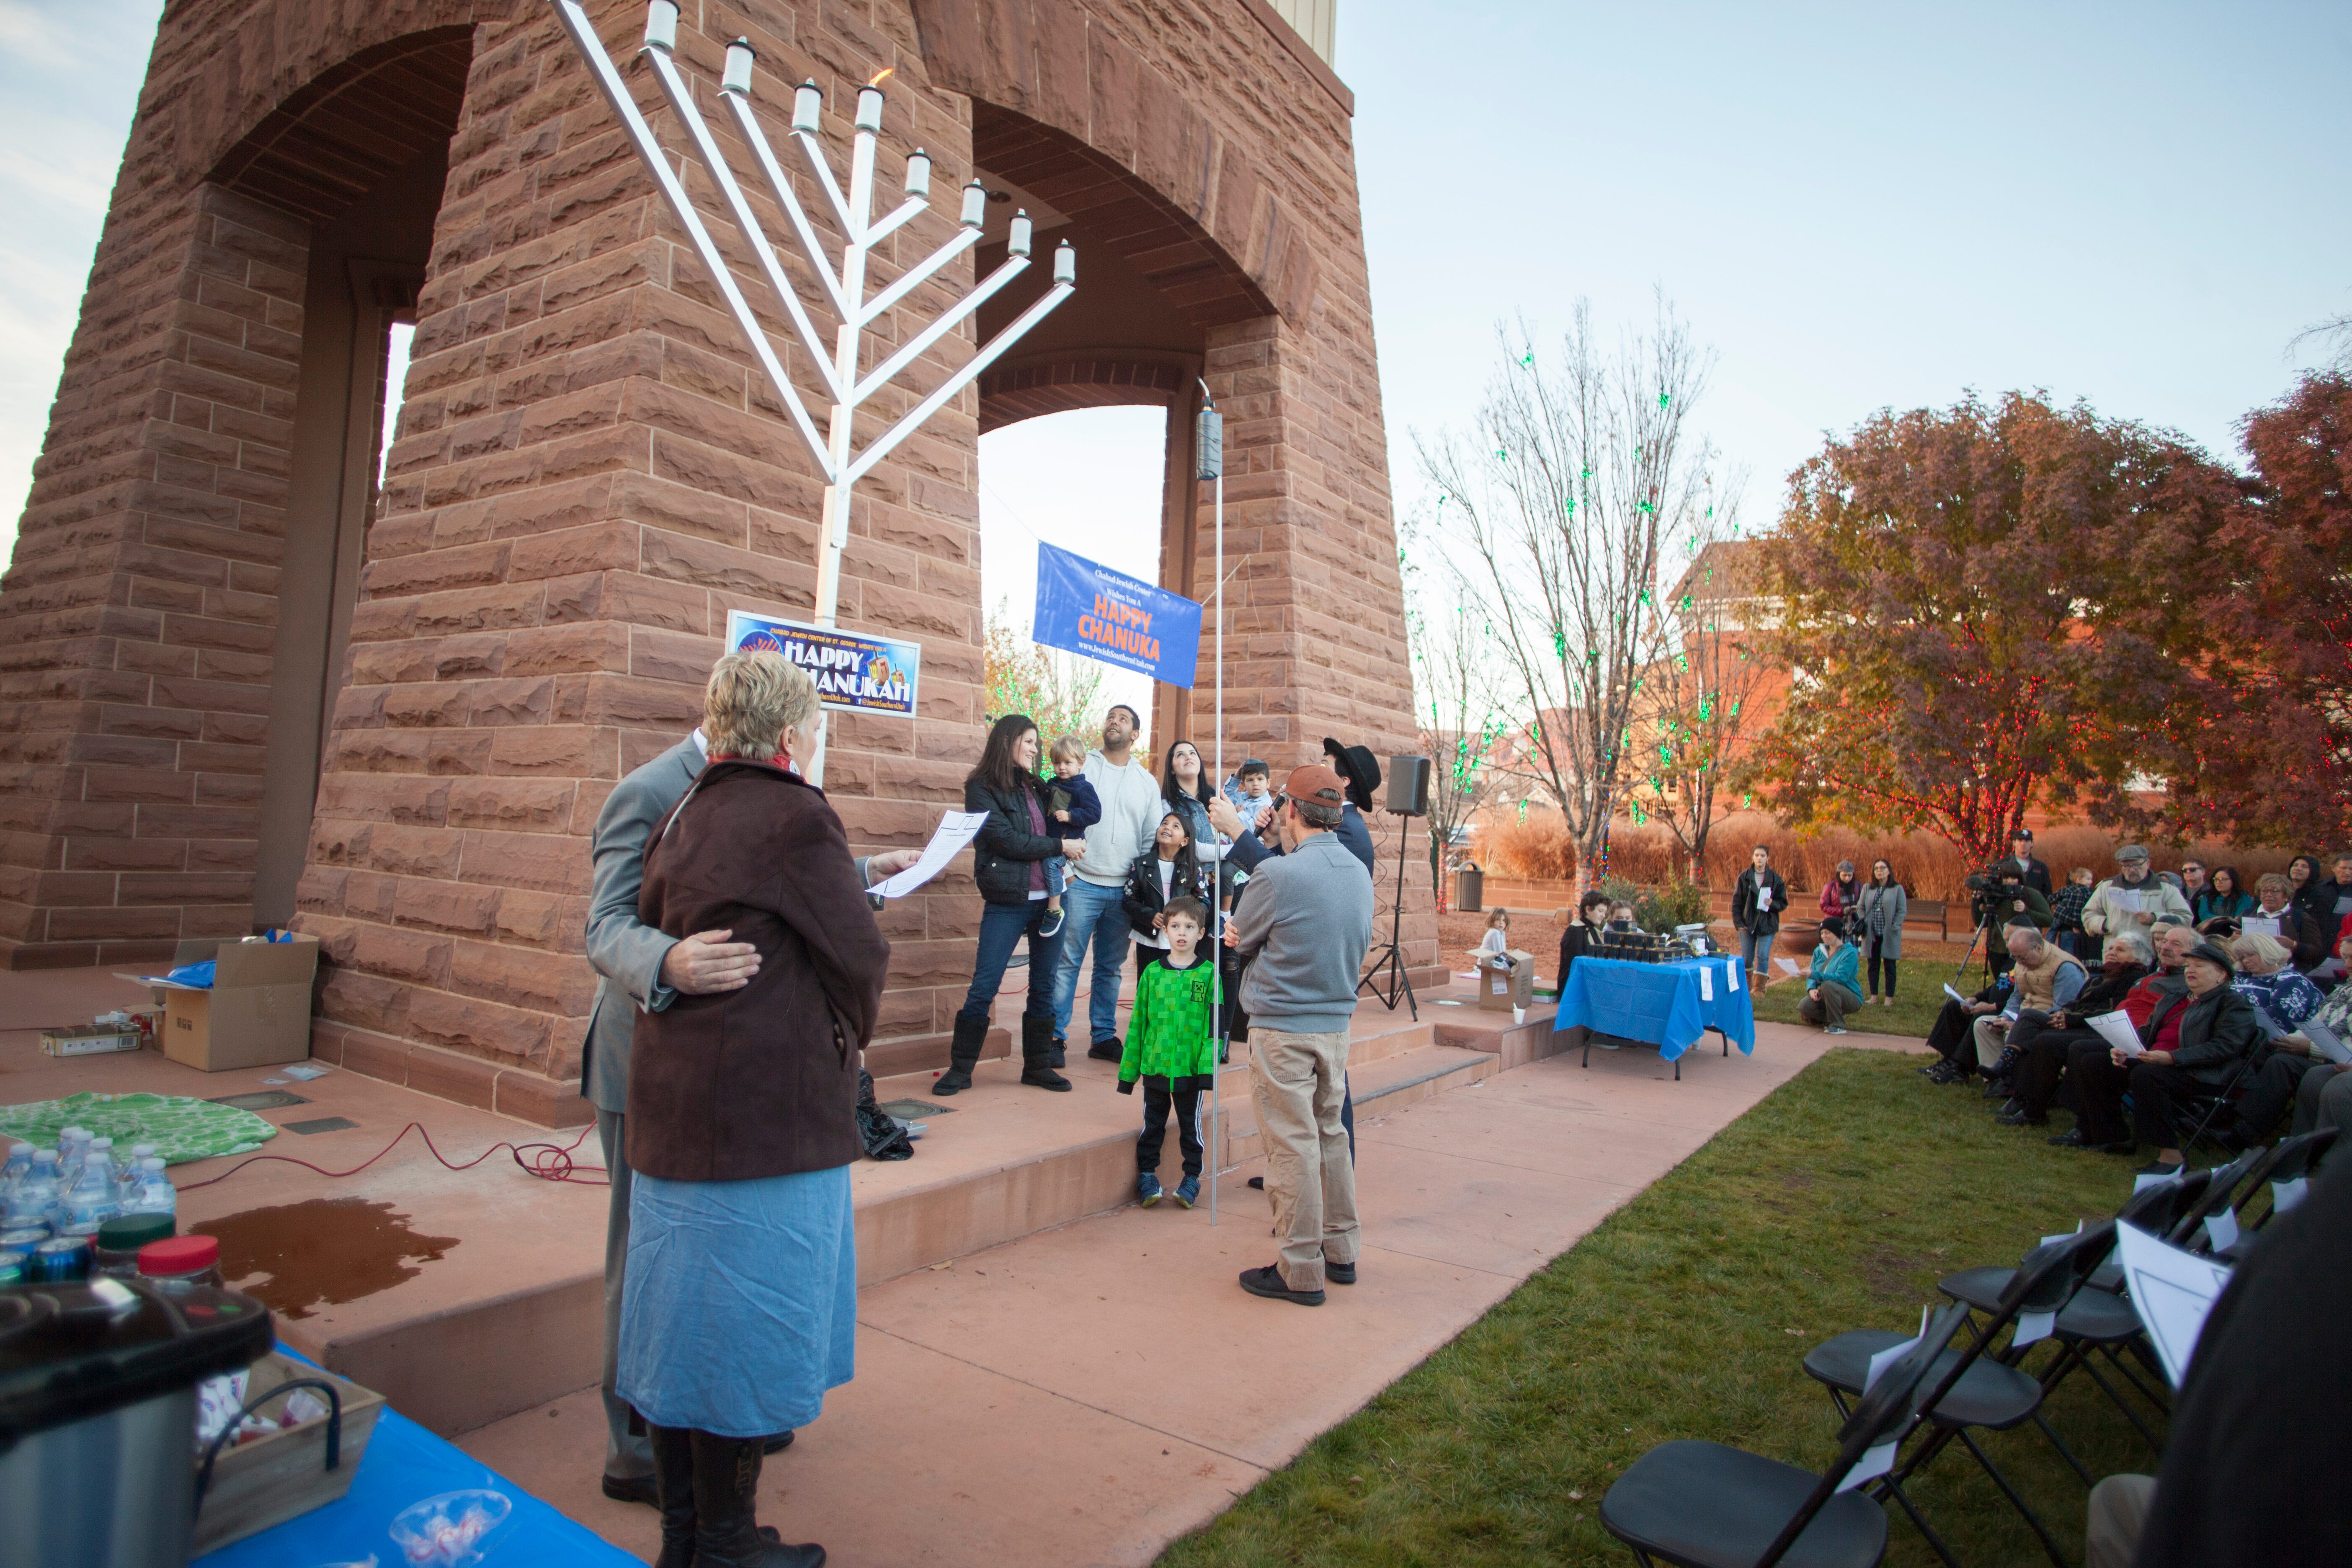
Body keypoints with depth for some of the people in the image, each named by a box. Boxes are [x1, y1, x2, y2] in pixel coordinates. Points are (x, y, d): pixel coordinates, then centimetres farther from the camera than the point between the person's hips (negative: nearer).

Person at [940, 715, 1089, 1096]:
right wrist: (1061, 846, -7)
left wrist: (1064, 868, 2)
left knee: (1044, 986, 9)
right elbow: (1008, 841, -12)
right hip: (1006, 902, -6)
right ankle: (960, 1069, 11)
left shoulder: (1037, 786, 14)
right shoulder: (982, 789, -4)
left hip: (1048, 899, 6)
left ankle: (1038, 1066, 21)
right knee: (984, 987, -2)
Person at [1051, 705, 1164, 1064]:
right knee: (1066, 962, -3)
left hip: (1123, 890, 3)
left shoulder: (1147, 782, 13)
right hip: (1081, 883, -3)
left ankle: (1105, 1037, 18)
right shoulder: (1081, 766, 4)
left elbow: (1153, 839, 13)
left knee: (1111, 966, 10)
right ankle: (1054, 1036, 3)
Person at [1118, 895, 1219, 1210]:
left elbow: (1214, 1024, -5)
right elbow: (1137, 1021, 5)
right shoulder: (1152, 972, 1)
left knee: (1191, 1125, 11)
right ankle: (1147, 1175, 24)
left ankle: (1192, 1178, 26)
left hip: (1191, 1068, -1)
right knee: (1152, 1124, 10)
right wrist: (1128, 1068, 5)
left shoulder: (1208, 974, -3)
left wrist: (1208, 1065, -14)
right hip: (1155, 1064, 1)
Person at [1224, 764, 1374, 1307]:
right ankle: (1340, 1252, 29)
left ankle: (1301, 1272, 11)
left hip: (1283, 1028, -7)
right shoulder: (1360, 875, 5)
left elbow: (1240, 940, -5)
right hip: (1337, 1023, 7)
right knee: (1330, 1136, 18)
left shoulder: (1277, 875, -18)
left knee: (1293, 1146, 1)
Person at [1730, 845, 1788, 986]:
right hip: (1747, 924, 1)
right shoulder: (1744, 877, 2)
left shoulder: (1775, 879, 1)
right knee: (1746, 958, 6)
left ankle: (1760, 988, 3)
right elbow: (1736, 902, 1)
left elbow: (1784, 903, 4)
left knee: (1763, 957, -5)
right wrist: (1738, 922, -7)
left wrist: (1773, 903, -18)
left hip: (1767, 925, -1)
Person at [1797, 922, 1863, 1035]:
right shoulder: (1819, 951, 6)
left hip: (1852, 999, -5)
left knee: (1828, 985, -36)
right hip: (1827, 997, 5)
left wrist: (1814, 975, -37)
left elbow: (1841, 978, -26)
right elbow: (1812, 976, 4)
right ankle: (1830, 1018, 5)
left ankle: (1838, 1025, -21)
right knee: (1804, 1007, -23)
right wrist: (1811, 989, -19)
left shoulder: (1850, 953, -13)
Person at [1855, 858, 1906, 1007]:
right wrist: (1863, 926, -2)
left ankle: (1889, 998, 10)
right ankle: (1874, 996, 16)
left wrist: (1894, 928, -13)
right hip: (1872, 935, 3)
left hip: (1889, 936, -3)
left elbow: (1902, 911, -4)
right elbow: (1861, 908, 11)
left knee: (1889, 967, 4)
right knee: (1872, 966, 8)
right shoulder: (1867, 888, 9)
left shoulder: (1897, 889, -1)